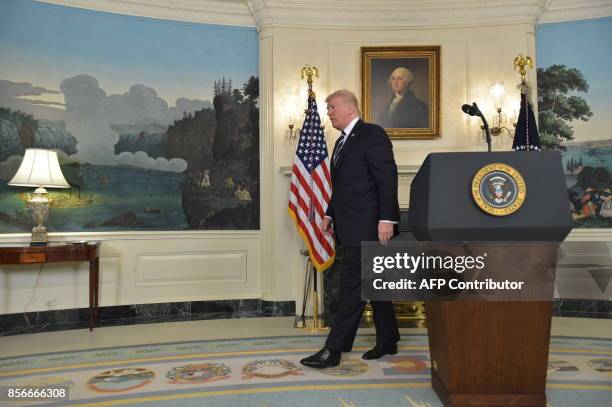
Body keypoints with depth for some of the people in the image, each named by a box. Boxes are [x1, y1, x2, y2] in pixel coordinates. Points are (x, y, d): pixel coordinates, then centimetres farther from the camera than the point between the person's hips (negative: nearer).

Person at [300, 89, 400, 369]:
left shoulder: (372, 134, -8)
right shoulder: (342, 141, 19)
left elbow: (387, 179, -16)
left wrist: (386, 219, -21)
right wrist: (330, 214, 15)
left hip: (367, 225, -9)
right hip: (352, 225, 9)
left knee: (351, 285, -7)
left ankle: (334, 349, -1)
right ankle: (387, 341, 26)